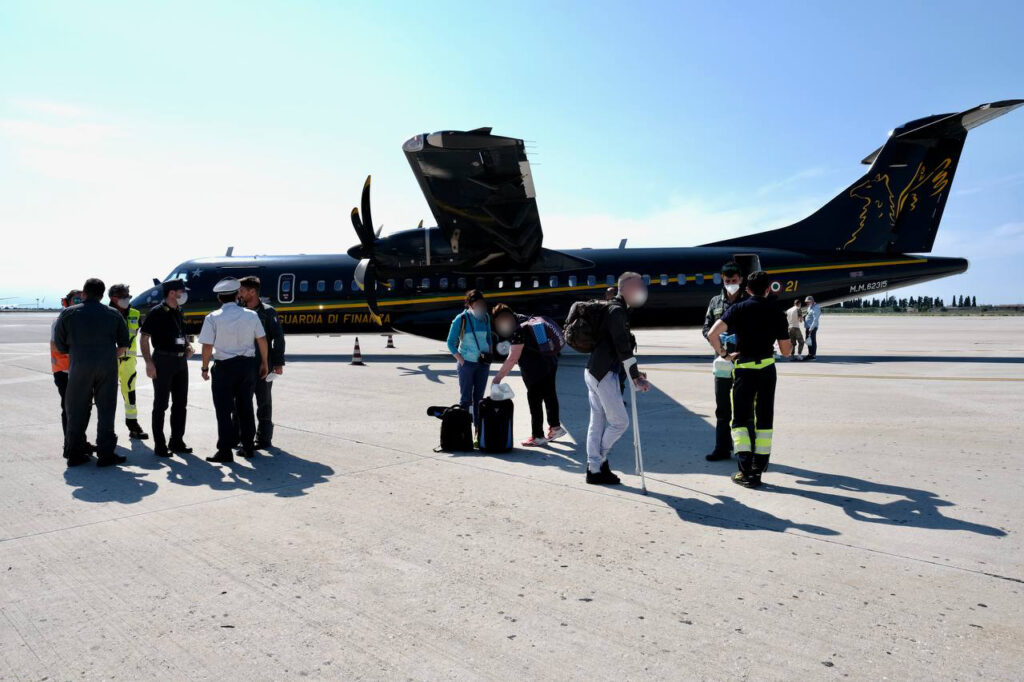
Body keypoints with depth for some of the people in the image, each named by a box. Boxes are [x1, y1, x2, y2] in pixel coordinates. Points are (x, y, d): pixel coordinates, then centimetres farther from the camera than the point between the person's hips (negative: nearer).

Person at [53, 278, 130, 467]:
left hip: (79, 367, 0)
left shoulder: (68, 314, 2)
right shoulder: (113, 315, 6)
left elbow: (59, 345, 5)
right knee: (106, 410, 5)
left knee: (77, 411, 10)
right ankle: (105, 454, 6)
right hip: (107, 368, 0)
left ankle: (74, 453, 15)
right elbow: (123, 344, 9)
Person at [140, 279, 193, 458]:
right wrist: (149, 363, -19)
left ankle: (177, 442, 21)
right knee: (161, 404, 0)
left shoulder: (179, 313, 13)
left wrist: (188, 346, 6)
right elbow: (144, 338, -12)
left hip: (181, 361, 7)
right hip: (163, 361, -7)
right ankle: (159, 445, 6)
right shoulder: (156, 313, -9)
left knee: (180, 404, 11)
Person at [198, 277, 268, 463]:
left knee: (224, 410, 3)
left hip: (224, 366, -3)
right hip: (247, 364, 3)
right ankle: (247, 447, 20)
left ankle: (225, 451, 3)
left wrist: (205, 368, 4)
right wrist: (264, 364, 13)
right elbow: (262, 340, 2)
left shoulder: (213, 318, -7)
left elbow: (207, 346, -9)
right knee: (245, 407, 13)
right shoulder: (251, 315, 0)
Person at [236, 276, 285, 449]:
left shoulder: (268, 312, -7)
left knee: (263, 402, 4)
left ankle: (264, 438, 11)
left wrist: (278, 363, -13)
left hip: (262, 365, -6)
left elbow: (278, 337, -8)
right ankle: (243, 436, 25)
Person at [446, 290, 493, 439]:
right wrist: (461, 360, -9)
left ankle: (478, 429, 15)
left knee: (479, 397, 9)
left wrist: (490, 355, 8)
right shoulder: (460, 319, -7)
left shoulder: (485, 317, 5)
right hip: (467, 363, -4)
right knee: (466, 398, -1)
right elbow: (451, 343, -3)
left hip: (483, 362, 4)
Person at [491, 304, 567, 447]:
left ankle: (538, 436, 11)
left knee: (534, 400, 2)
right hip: (550, 361, 10)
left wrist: (498, 377, -20)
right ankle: (555, 427, 35)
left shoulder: (518, 331, -25)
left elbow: (513, 358, -25)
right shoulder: (522, 319, 4)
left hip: (536, 369, -10)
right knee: (549, 395, 21)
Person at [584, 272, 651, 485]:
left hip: (596, 372, 10)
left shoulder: (616, 309, 19)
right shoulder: (617, 310, -13)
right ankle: (599, 460, 9)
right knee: (620, 421, -3)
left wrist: (634, 372, 19)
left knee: (598, 422, 11)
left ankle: (594, 469, 16)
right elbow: (622, 347, -19)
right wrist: (636, 377, -19)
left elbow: (621, 345, 24)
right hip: (603, 373, -10)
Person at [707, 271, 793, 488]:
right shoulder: (777, 312, 2)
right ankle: (759, 469, 12)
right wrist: (787, 334, 23)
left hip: (744, 369, -2)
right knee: (764, 419, 12)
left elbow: (712, 334, -18)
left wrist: (722, 352, -2)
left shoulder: (738, 309, -4)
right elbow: (786, 351, 4)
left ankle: (746, 470, -7)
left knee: (740, 419, 6)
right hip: (767, 368, 2)